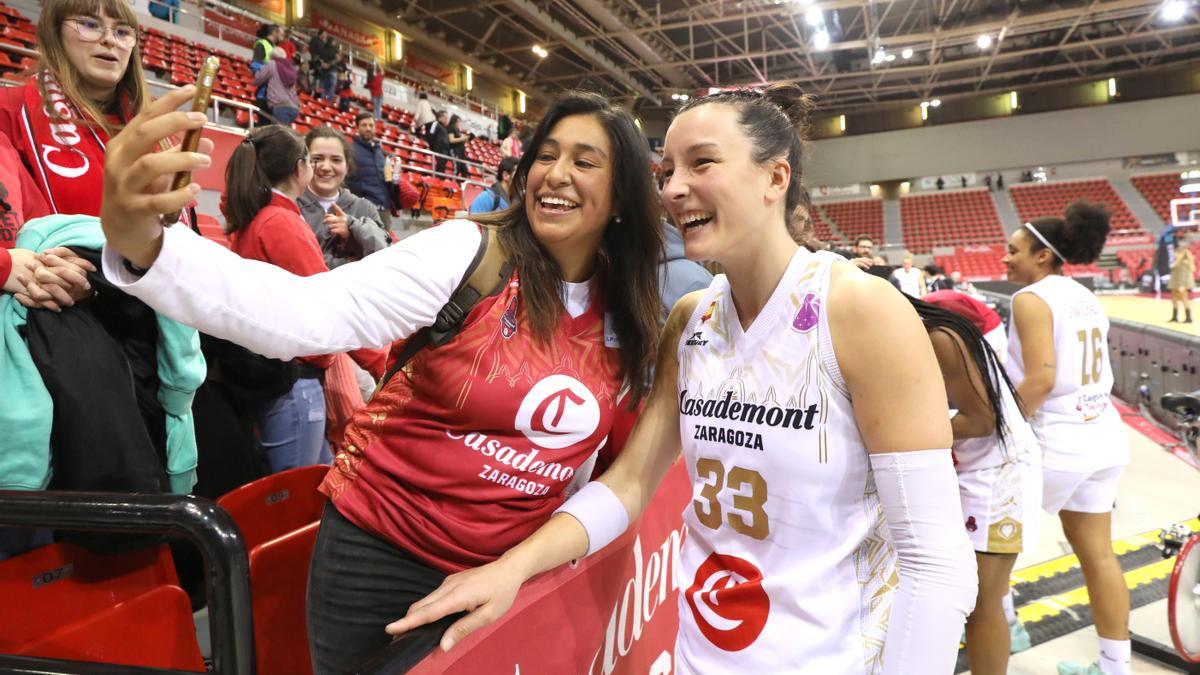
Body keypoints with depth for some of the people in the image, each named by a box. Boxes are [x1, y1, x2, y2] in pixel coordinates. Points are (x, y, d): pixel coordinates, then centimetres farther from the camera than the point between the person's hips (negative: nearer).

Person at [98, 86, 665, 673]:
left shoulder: (626, 319, -2)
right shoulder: (468, 252, -17)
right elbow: (305, 313, -30)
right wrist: (140, 244, -44)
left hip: (498, 569, 4)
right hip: (379, 552, -3)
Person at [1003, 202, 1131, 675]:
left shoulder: (1032, 298, -13)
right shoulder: (1085, 297, 13)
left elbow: (1041, 379, -22)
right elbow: (1082, 371, 15)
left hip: (1058, 442, -8)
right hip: (1104, 437, 9)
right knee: (1097, 554, 15)